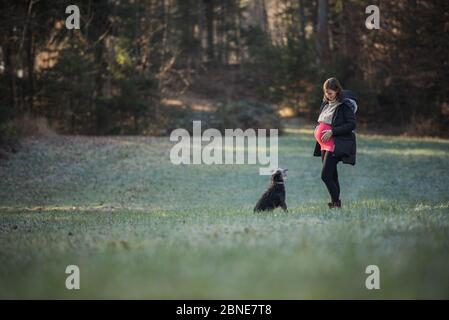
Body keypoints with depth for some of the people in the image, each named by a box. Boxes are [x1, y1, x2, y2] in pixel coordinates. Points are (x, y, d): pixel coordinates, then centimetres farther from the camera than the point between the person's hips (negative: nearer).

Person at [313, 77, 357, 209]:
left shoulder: (345, 105, -11)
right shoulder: (326, 104, 14)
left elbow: (351, 125, -16)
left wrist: (332, 132, -20)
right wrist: (318, 130, 6)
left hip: (337, 145, -8)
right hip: (325, 144, 8)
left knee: (325, 175, -14)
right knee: (332, 176, 11)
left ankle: (336, 202, -6)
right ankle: (335, 203, 16)